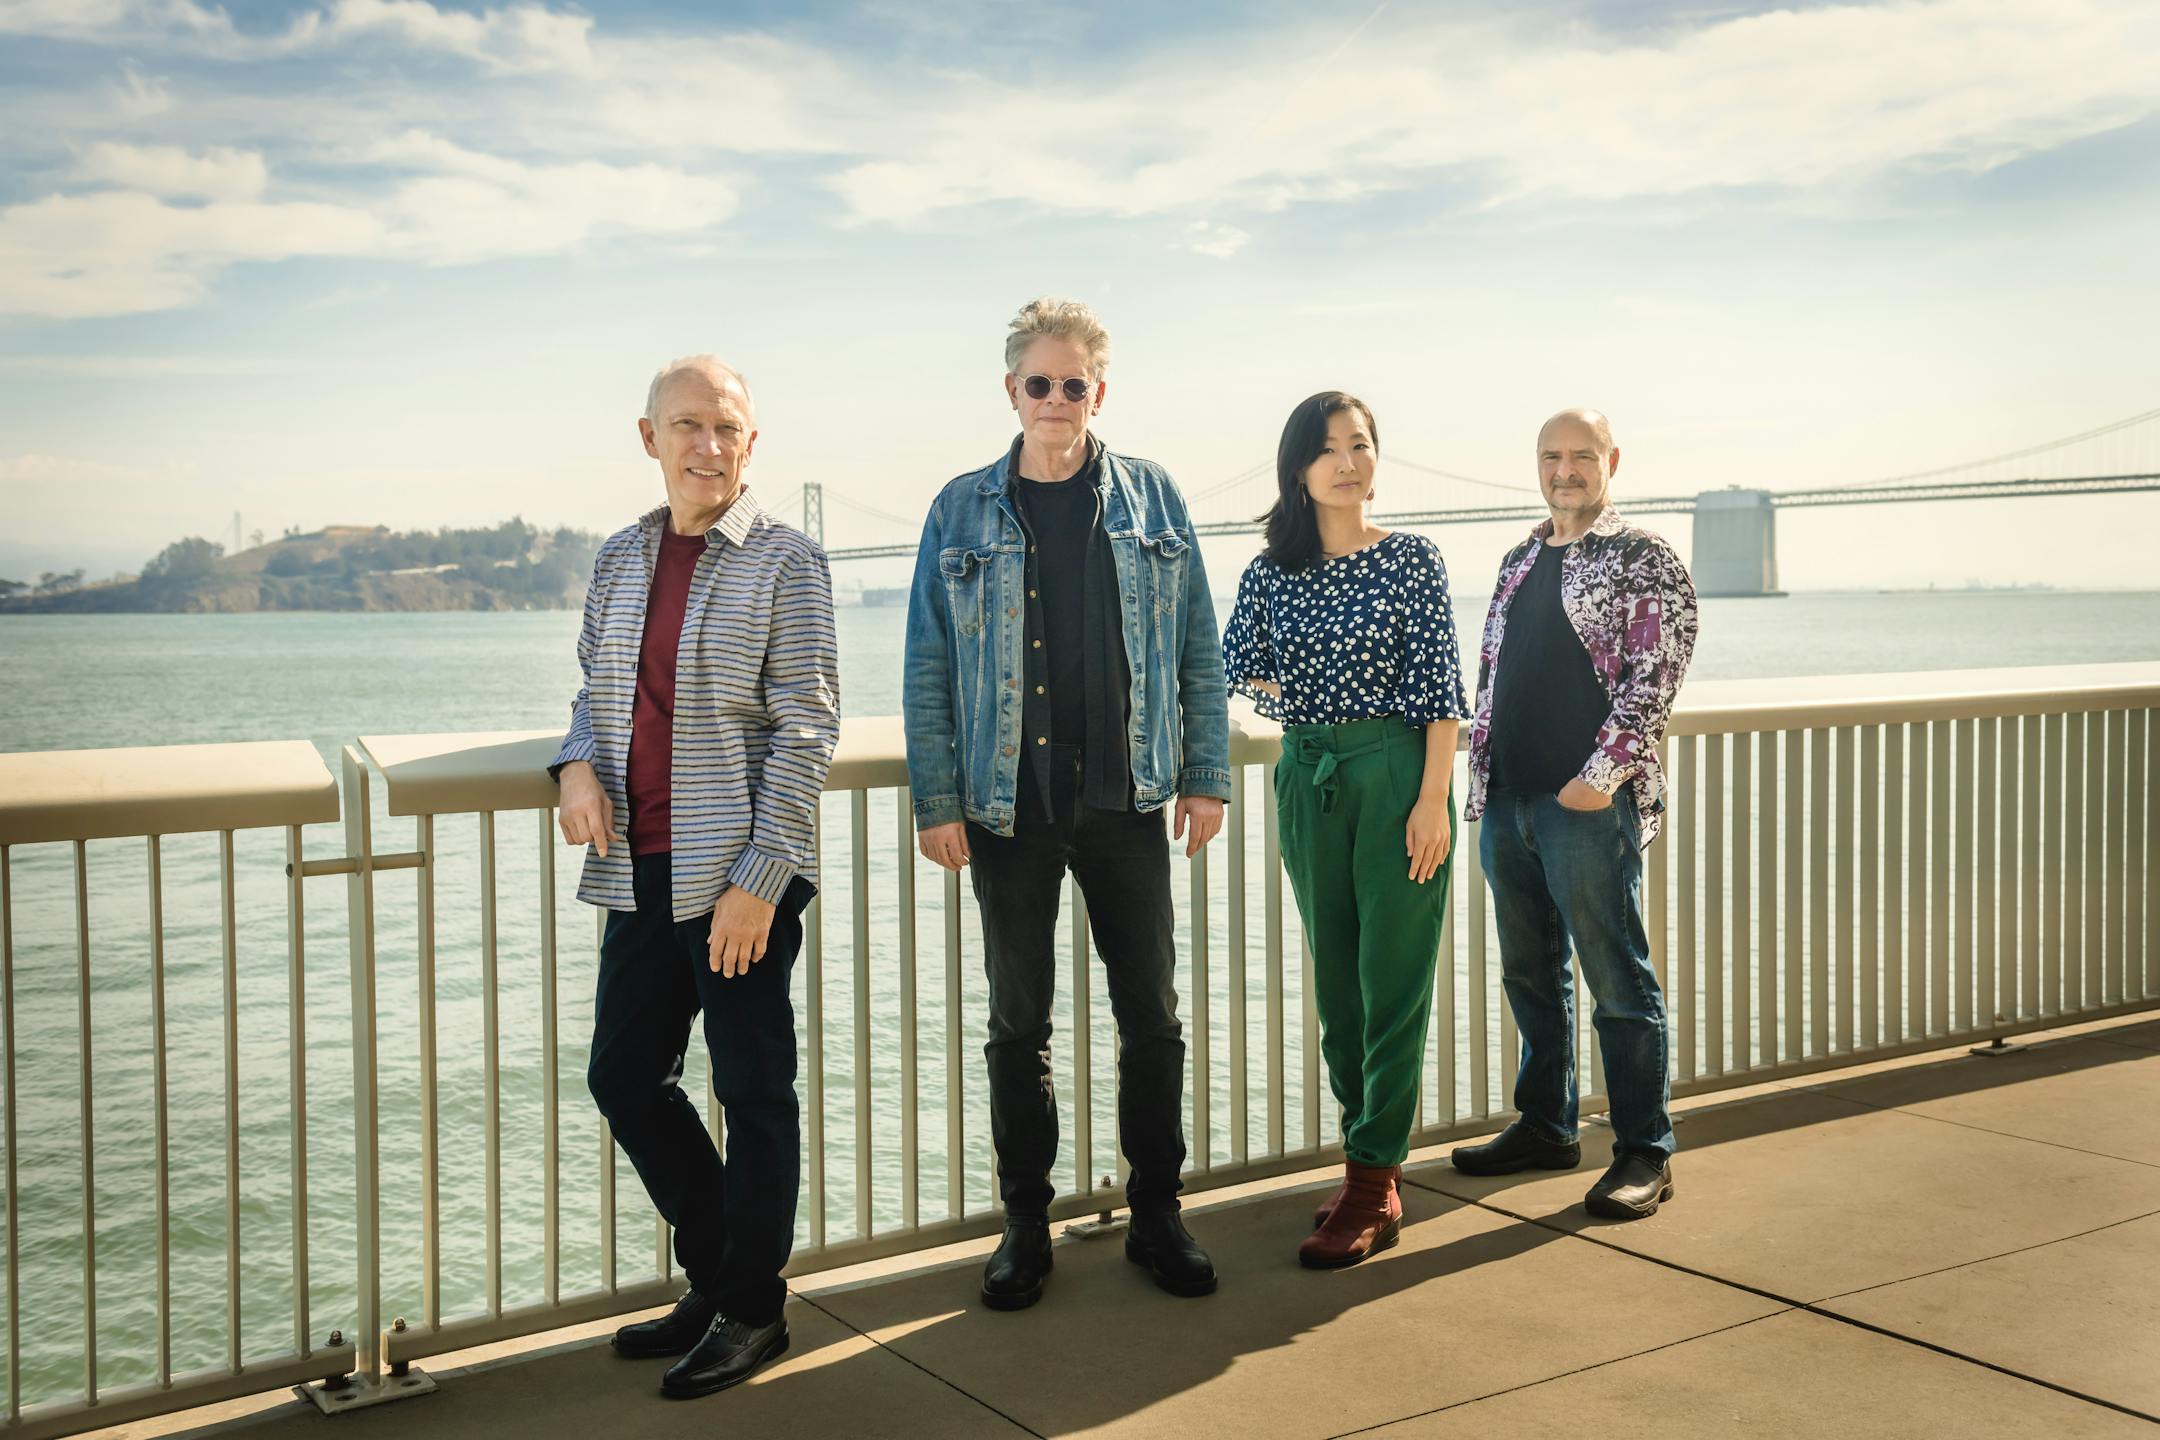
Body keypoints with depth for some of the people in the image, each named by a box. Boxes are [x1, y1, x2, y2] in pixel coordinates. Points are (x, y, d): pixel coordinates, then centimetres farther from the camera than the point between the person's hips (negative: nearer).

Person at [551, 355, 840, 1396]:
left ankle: (751, 1310, 21)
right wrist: (578, 765, 0)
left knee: (752, 1091, 4)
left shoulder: (782, 563, -6)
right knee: (623, 1075, 12)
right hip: (639, 872, 7)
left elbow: (804, 730, -10)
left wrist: (758, 878, -16)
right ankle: (715, 1276, 30)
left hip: (739, 877, -6)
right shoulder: (620, 559, 12)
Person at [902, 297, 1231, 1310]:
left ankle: (1156, 1215, 21)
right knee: (1018, 1024, 8)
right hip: (1008, 807, 0)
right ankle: (1025, 1225, 20)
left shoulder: (1151, 499, 5)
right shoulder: (962, 511, 3)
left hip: (1127, 802, 1)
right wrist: (935, 800, -4)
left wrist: (1206, 775, 2)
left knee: (1153, 1016, 6)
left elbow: (1198, 649, 7)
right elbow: (927, 668, 2)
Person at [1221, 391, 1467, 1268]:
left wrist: (1434, 798, -13)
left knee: (1393, 980, -4)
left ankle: (1373, 1187, 0)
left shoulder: (1413, 561, -3)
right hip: (1306, 779, 4)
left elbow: (1439, 689, -7)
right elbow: (1238, 668, 9)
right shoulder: (1271, 571, 7)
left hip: (1396, 773, -4)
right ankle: (1375, 1155, 22)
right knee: (1334, 978, 10)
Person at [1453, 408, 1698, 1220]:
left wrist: (1603, 773, -17)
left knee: (1618, 982, -2)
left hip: (1588, 804, -7)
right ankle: (1545, 1128, 27)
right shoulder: (1520, 562, 17)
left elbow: (1655, 678, -11)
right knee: (1530, 975, 14)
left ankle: (1645, 1153, 7)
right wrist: (1480, 769, 10)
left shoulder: (1644, 560, -3)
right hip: (1506, 802, 7)